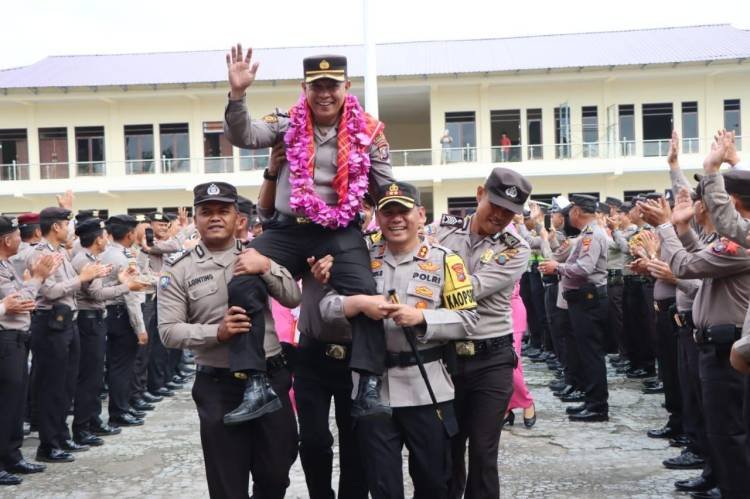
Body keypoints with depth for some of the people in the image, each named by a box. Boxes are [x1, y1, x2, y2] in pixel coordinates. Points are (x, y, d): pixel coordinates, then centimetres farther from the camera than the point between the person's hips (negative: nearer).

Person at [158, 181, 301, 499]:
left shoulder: (258, 256, 7)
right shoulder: (179, 268, -2)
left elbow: (293, 298, -2)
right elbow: (168, 330, -7)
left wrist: (267, 267, -18)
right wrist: (216, 332, -22)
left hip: (271, 377, 2)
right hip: (218, 386, -2)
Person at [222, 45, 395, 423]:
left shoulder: (367, 131, 4)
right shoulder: (288, 123, 5)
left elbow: (388, 188, 10)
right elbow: (241, 136, -10)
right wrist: (237, 93, -24)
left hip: (340, 231, -1)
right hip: (287, 228, 1)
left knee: (365, 293, -24)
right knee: (242, 286, -17)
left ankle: (368, 391, -20)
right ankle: (257, 389, -15)